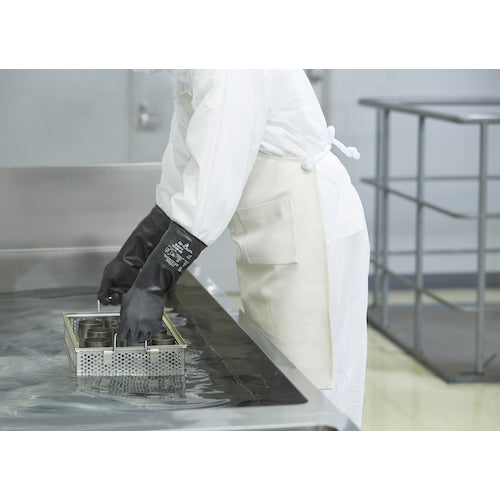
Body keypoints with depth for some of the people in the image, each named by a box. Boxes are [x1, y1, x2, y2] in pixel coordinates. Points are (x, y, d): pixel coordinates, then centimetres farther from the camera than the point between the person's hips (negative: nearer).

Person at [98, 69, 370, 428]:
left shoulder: (232, 68, -24)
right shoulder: (188, 73, 8)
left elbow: (212, 191, -29)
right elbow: (182, 182, 16)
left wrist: (150, 287, -26)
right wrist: (130, 260, 15)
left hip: (311, 236, -10)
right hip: (267, 240, 10)